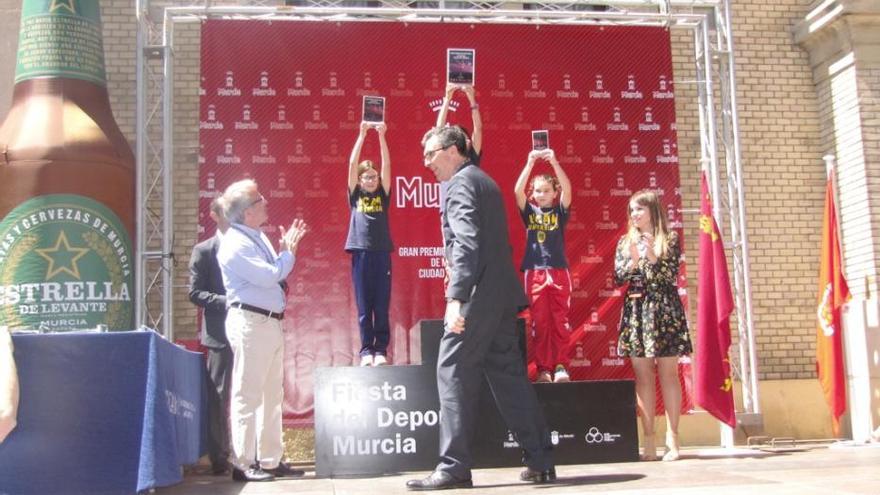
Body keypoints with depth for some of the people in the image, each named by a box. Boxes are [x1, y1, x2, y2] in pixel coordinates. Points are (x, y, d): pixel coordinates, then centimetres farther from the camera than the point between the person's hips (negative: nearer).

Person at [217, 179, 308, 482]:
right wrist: (289, 250, -8)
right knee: (247, 395, -4)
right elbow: (269, 276, -21)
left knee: (272, 395, 13)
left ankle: (270, 460, 21)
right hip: (250, 323, -10)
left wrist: (286, 249, 8)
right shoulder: (236, 244, -14)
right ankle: (243, 464, 2)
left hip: (270, 322, 10)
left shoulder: (258, 238, 15)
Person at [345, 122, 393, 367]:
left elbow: (387, 165, 1)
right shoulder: (355, 195, 8)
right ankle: (366, 350, 7)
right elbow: (352, 164, 0)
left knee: (382, 306, 2)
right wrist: (362, 134, -4)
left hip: (382, 253, 1)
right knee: (363, 307, 3)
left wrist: (382, 136, -6)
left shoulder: (383, 195, 10)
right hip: (361, 253, 0)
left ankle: (381, 349, 7)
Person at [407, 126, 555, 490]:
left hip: (478, 296, -10)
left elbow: (466, 243, -21)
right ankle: (540, 461, 12)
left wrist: (455, 297, -27)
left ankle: (454, 468, -5)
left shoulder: (462, 183, -8)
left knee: (453, 373, -6)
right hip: (501, 295, 10)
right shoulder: (484, 181, 22)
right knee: (508, 375, 10)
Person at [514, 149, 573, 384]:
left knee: (560, 322, 2)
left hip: (559, 272, 0)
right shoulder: (529, 211, 8)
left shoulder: (560, 211, 6)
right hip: (535, 273, 0)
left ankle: (560, 366, 7)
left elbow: (567, 188, -11)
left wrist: (554, 162, -22)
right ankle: (543, 368, 5)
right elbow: (517, 191, -9)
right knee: (540, 323, 1)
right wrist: (530, 164, -18)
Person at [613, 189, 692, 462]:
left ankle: (672, 438, 2)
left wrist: (651, 257, -17)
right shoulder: (625, 242, 13)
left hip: (664, 310, -3)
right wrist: (633, 260, -10)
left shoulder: (669, 239, 3)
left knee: (668, 374, -2)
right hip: (636, 311, 3)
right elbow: (618, 278, 5)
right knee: (643, 376, 1)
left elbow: (670, 276, -5)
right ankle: (648, 441, 3)